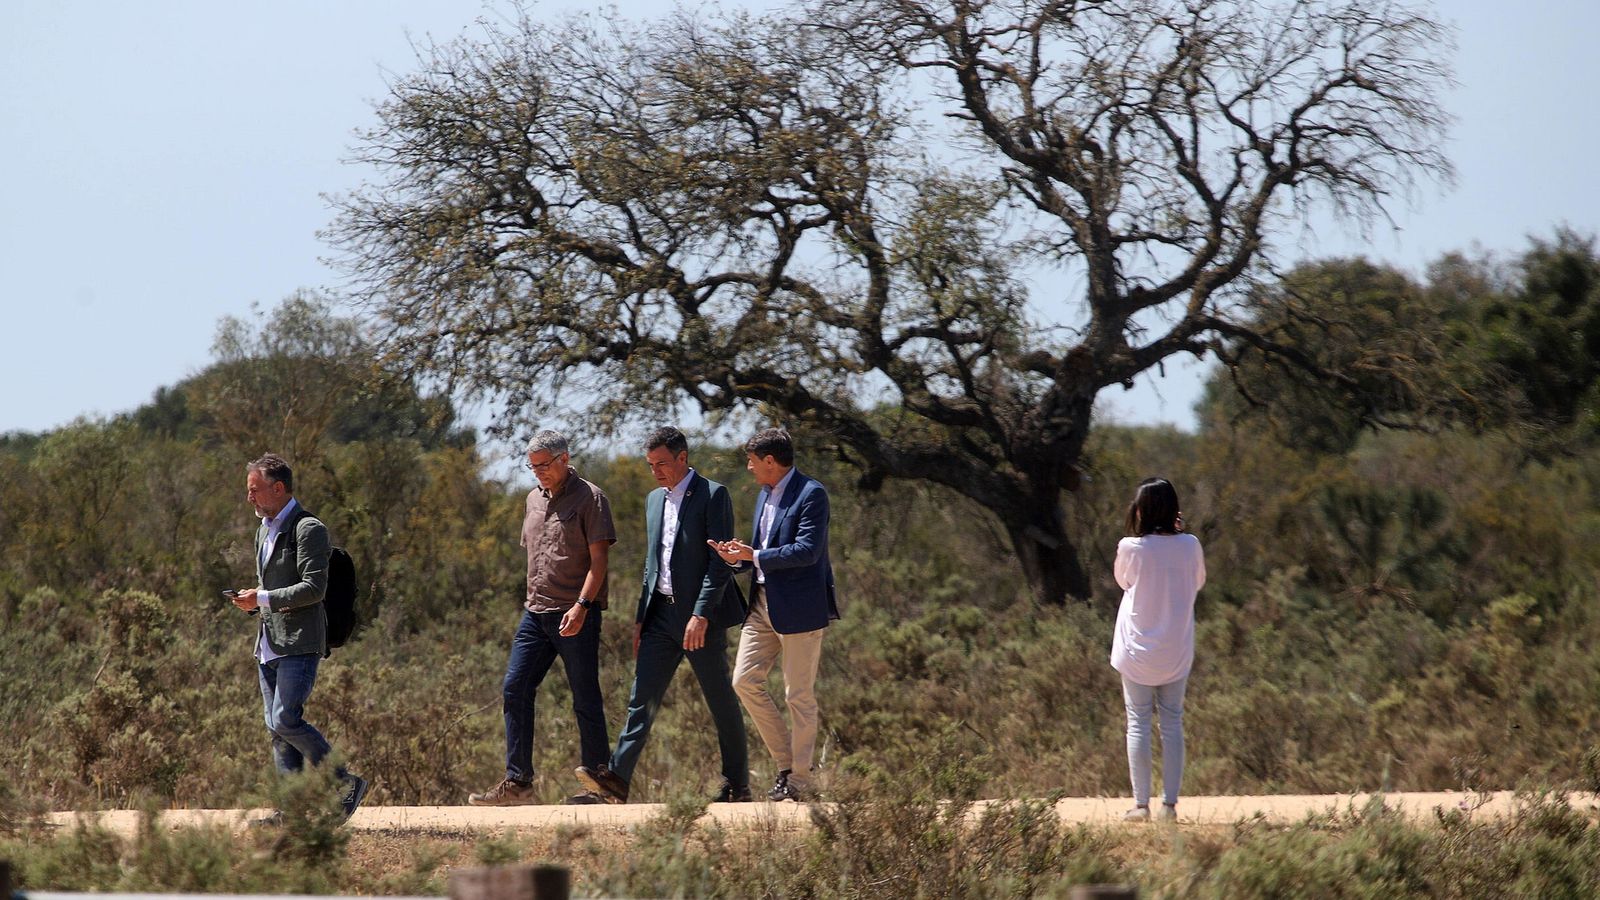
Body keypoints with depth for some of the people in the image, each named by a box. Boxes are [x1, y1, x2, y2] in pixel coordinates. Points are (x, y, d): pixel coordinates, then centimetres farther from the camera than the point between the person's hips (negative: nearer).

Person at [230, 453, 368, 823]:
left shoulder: (308, 529, -11)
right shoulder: (265, 528, 19)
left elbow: (313, 588, -19)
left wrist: (262, 599, -20)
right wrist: (251, 601, 9)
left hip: (299, 642, -9)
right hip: (269, 643, 9)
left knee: (286, 720, -16)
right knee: (276, 726, 5)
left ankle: (346, 784, -6)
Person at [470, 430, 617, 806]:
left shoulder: (590, 498, -5)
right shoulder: (535, 498, 17)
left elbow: (598, 558, -11)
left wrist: (581, 605, -21)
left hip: (576, 616, -7)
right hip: (536, 613, 7)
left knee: (586, 701, -2)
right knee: (515, 690, -1)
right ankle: (517, 782, 1)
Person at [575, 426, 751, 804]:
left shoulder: (713, 495, -8)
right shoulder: (655, 499, 16)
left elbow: (721, 561, -14)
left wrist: (701, 614, -21)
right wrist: (641, 617, 15)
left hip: (701, 615, -7)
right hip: (662, 613, 7)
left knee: (721, 701, 2)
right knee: (643, 697, -4)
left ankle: (737, 784, 11)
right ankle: (617, 779, -11)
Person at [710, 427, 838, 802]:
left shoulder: (811, 494, -12)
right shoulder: (765, 495, 17)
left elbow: (807, 550, -22)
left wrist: (754, 556, -20)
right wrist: (737, 557, 3)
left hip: (799, 608, -9)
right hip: (763, 603, 9)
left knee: (799, 695, -2)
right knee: (745, 680, 2)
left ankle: (799, 778, 6)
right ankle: (787, 760, 13)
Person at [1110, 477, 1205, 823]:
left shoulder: (1130, 548, -13)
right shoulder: (1189, 546, -7)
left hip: (1137, 650, -2)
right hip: (1176, 651, 2)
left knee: (1138, 722, 5)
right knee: (1172, 722, 9)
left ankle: (1141, 803, 4)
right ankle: (1170, 803, 7)